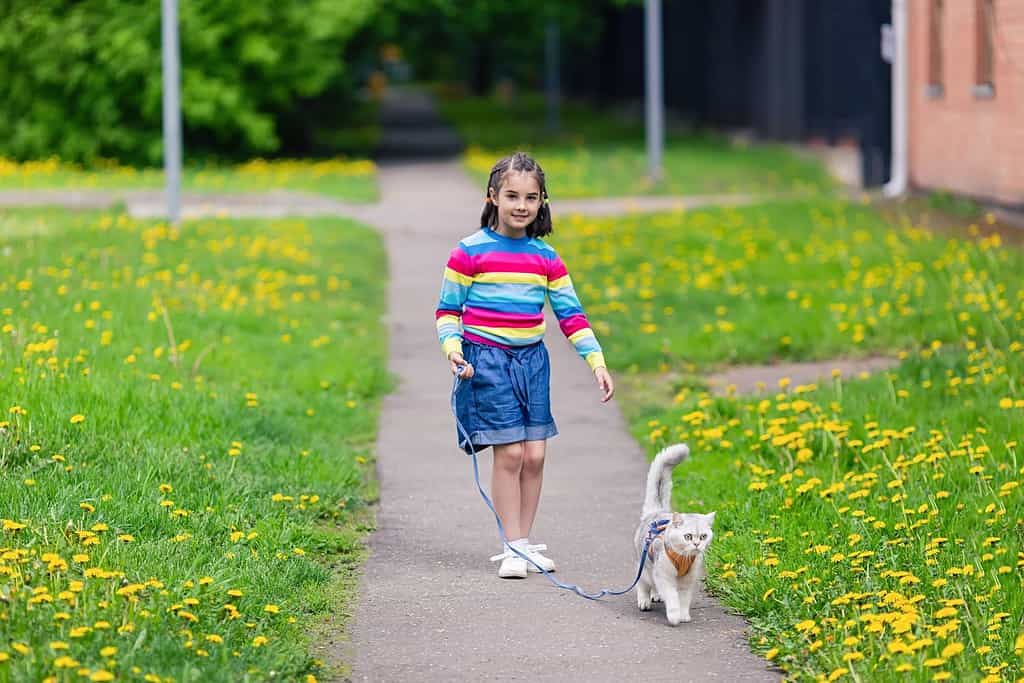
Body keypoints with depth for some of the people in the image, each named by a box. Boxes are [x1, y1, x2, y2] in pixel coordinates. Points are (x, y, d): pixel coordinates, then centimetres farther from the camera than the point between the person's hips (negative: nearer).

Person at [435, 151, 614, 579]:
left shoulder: (546, 258, 7)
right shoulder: (470, 253, -5)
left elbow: (570, 315, 10)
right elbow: (448, 310, 0)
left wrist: (597, 362, 2)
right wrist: (452, 348, -17)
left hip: (532, 359, 4)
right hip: (487, 360, -4)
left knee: (534, 455, 1)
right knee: (509, 452, -9)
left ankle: (525, 542, 13)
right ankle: (513, 547, -2)